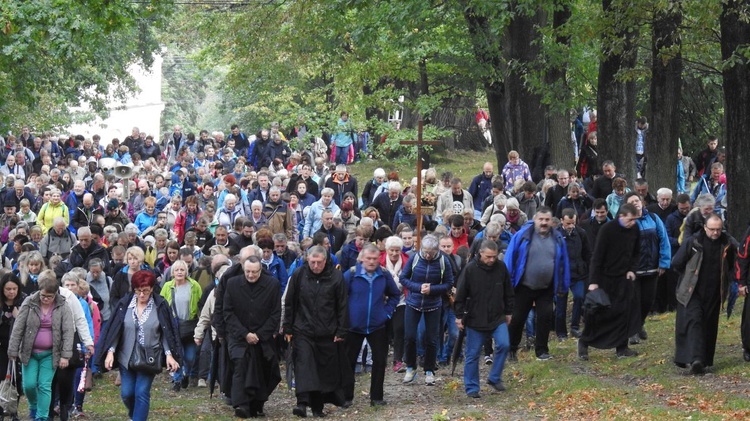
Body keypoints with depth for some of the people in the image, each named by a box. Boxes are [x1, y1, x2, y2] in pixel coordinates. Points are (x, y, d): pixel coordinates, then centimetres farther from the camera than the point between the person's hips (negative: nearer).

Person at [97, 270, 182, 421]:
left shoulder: (160, 306, -6)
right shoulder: (124, 304, -2)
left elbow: (166, 333, -2)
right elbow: (114, 330, 0)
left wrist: (169, 354, -11)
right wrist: (110, 351, -8)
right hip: (126, 357, 2)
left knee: (142, 393, -7)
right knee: (126, 393, 7)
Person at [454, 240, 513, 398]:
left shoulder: (501, 267, -2)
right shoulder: (470, 269, -11)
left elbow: (508, 292, 11)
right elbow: (460, 295, -5)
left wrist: (509, 312, 14)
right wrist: (459, 316, -6)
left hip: (498, 318, 2)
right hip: (475, 319, -2)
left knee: (503, 344, -14)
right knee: (473, 354, 3)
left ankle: (494, 378, 4)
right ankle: (472, 388, 13)